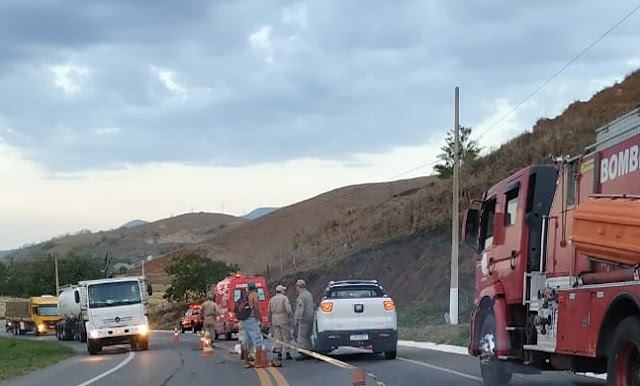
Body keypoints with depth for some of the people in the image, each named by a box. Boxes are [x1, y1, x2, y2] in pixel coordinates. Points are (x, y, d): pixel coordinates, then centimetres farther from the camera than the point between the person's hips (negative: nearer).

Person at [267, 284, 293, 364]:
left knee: (277, 338, 6)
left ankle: (279, 354, 2)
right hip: (284, 320, -5)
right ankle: (287, 353, 2)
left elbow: (268, 312, 10)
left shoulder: (272, 300, 10)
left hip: (275, 321, 5)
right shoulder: (284, 298, -6)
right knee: (286, 337, 2)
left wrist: (270, 321, 18)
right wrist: (291, 318, -5)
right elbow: (288, 309, -16)